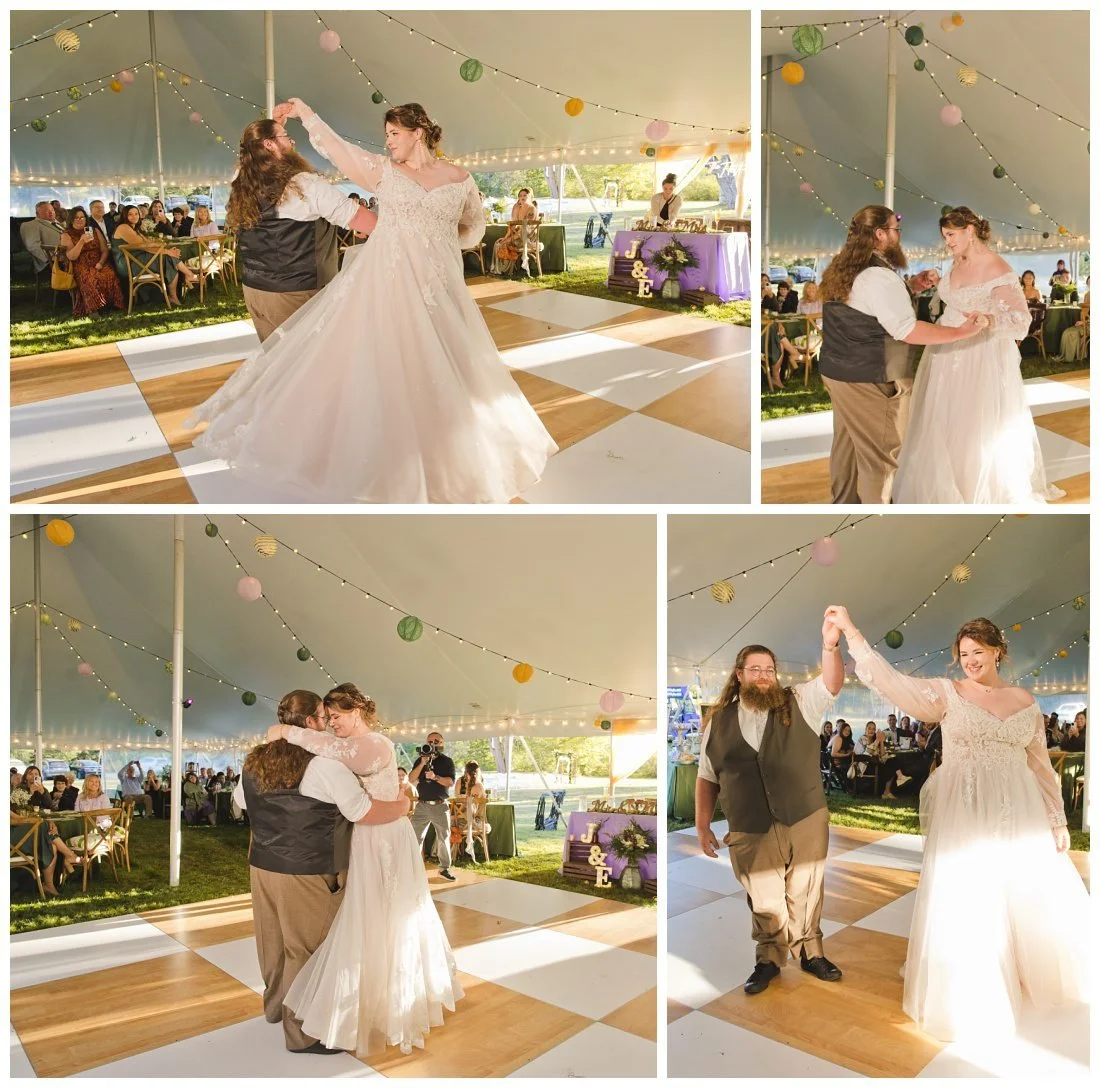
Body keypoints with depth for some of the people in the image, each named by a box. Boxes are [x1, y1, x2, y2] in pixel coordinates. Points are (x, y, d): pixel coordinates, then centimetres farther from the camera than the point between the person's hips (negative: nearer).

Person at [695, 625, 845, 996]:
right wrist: (702, 826, 7)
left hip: (806, 821, 0)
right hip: (751, 831, 0)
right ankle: (769, 960, 26)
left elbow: (831, 684, -15)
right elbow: (706, 778, 9)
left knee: (806, 893, 12)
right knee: (763, 901, 10)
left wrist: (830, 646, -33)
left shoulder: (799, 704, 2)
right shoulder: (719, 722, 4)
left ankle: (810, 953, 29)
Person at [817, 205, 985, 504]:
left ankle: (844, 503, 30)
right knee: (880, 455, 1)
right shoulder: (879, 276, -20)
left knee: (846, 442, 19)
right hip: (868, 381, -9)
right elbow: (909, 331, -24)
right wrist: (962, 332, -20)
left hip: (835, 370, 9)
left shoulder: (841, 269, 9)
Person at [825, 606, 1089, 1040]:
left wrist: (1057, 820, 12)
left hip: (1020, 814, 3)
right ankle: (970, 996, 18)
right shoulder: (947, 694, -2)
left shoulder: (1025, 701, 7)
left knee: (1032, 897, 11)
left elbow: (1040, 765, 12)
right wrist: (851, 632, -23)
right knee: (965, 901, 2)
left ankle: (1030, 974, 35)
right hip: (964, 813, -3)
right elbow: (892, 681, -15)